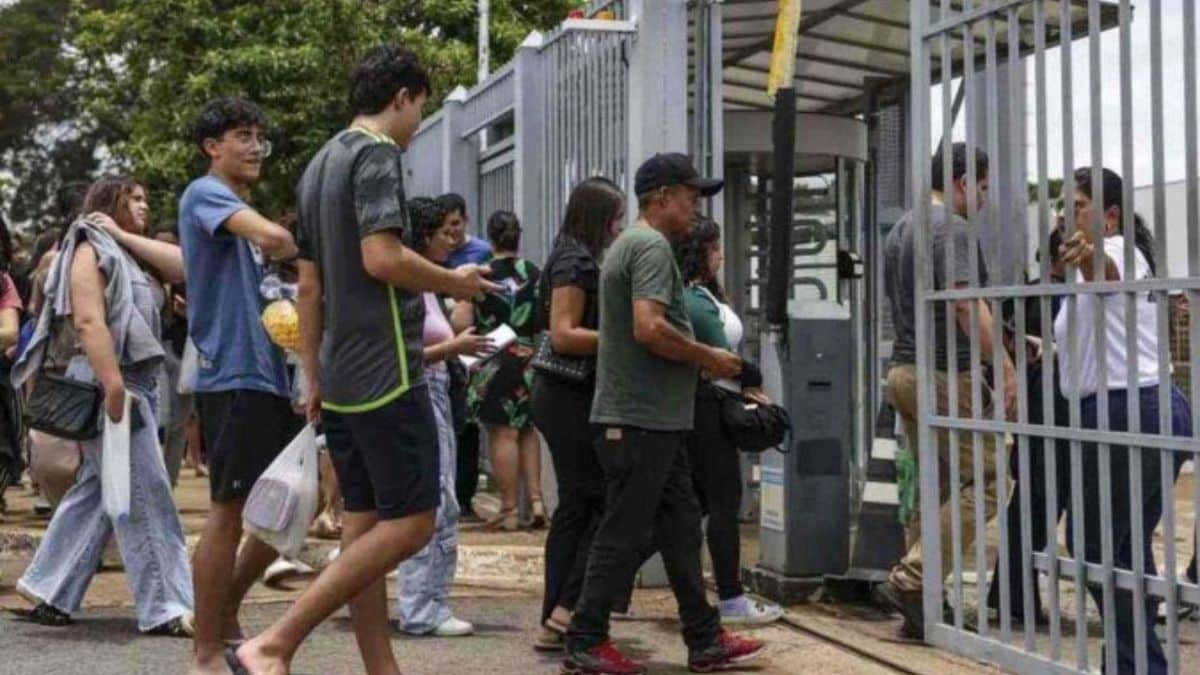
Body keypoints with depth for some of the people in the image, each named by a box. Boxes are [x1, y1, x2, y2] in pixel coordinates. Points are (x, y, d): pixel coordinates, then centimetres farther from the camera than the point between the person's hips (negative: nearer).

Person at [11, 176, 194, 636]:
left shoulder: (125, 253, 21)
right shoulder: (91, 249, -7)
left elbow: (181, 265, 7)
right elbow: (89, 322, -19)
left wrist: (126, 235, 4)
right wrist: (113, 387, -27)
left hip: (134, 381, 10)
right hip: (106, 381, -10)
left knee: (97, 490, 12)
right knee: (144, 494, -9)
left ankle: (48, 589, 19)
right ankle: (164, 608, -6)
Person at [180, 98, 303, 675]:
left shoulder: (239, 209, 22)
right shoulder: (205, 193, -7)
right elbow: (273, 237, -25)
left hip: (266, 375, 10)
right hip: (233, 374, -10)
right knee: (229, 512, -5)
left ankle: (226, 616, 26)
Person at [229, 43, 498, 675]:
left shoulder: (319, 166, 18)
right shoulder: (378, 154, -9)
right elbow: (382, 258, -21)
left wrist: (314, 379, 20)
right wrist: (455, 282, -5)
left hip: (340, 377, 10)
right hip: (385, 372, -10)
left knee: (363, 523, 10)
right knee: (410, 522, -6)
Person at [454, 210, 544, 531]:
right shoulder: (536, 275, 1)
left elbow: (461, 323, -12)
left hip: (494, 364, -4)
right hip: (531, 362, 4)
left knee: (503, 433, 0)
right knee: (527, 430, 17)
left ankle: (509, 509, 3)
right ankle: (536, 500, 11)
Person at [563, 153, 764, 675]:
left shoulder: (628, 244, 20)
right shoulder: (652, 245, -13)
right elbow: (649, 328, -25)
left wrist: (702, 359, 18)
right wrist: (708, 358, -13)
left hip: (653, 419, 11)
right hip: (641, 418, -11)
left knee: (681, 528, 12)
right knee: (624, 534, -3)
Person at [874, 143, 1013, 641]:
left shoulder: (900, 230, 19)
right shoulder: (950, 228, -11)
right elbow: (966, 303, -22)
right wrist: (1007, 367, -25)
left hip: (903, 371, 10)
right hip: (944, 375, -10)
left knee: (935, 488, 13)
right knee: (985, 481, -6)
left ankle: (919, 606, 11)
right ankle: (908, 581, -12)